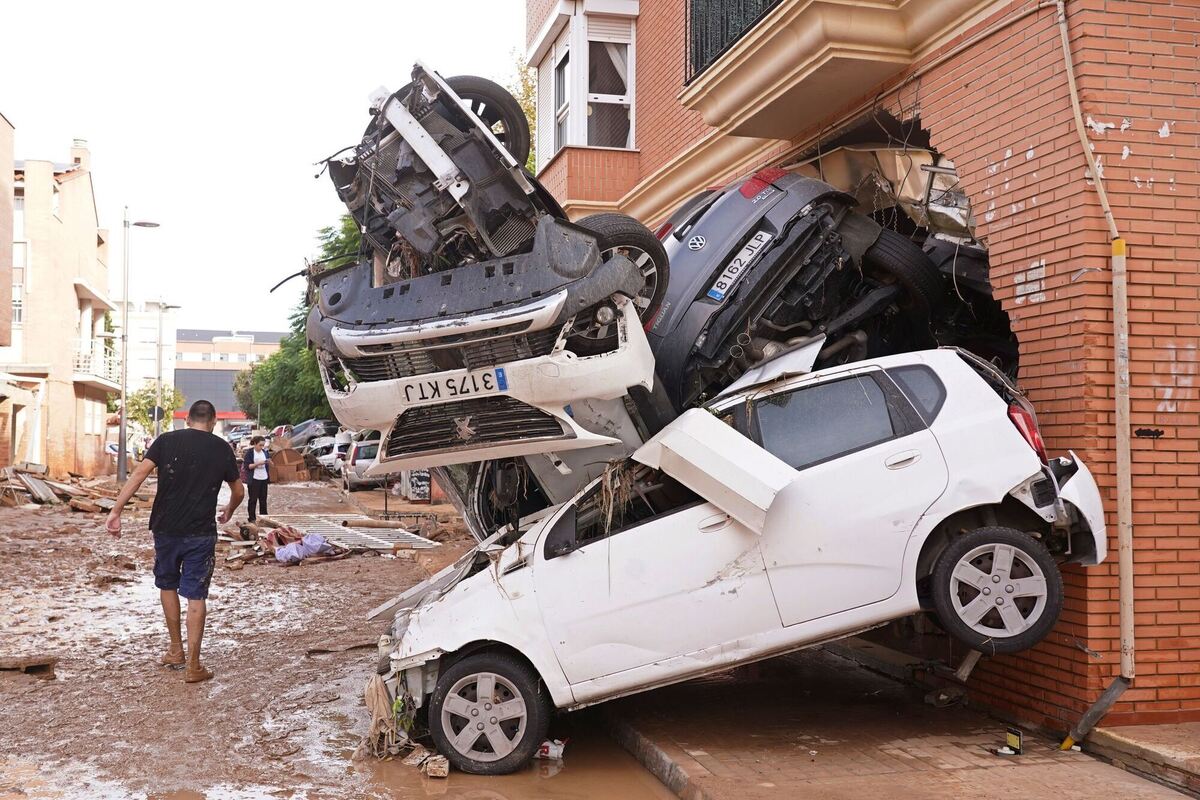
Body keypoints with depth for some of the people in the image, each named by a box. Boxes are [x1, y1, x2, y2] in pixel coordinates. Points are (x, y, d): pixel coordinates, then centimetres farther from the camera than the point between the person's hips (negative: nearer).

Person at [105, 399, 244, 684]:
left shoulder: (167, 440, 0)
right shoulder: (221, 448, 3)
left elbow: (139, 473, -12)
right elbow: (239, 492, 12)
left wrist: (116, 511, -13)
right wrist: (228, 512, 33)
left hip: (166, 529, 1)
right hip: (200, 533, -1)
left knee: (167, 585, 22)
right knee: (195, 595, 4)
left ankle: (175, 649, 29)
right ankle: (193, 665, 4)